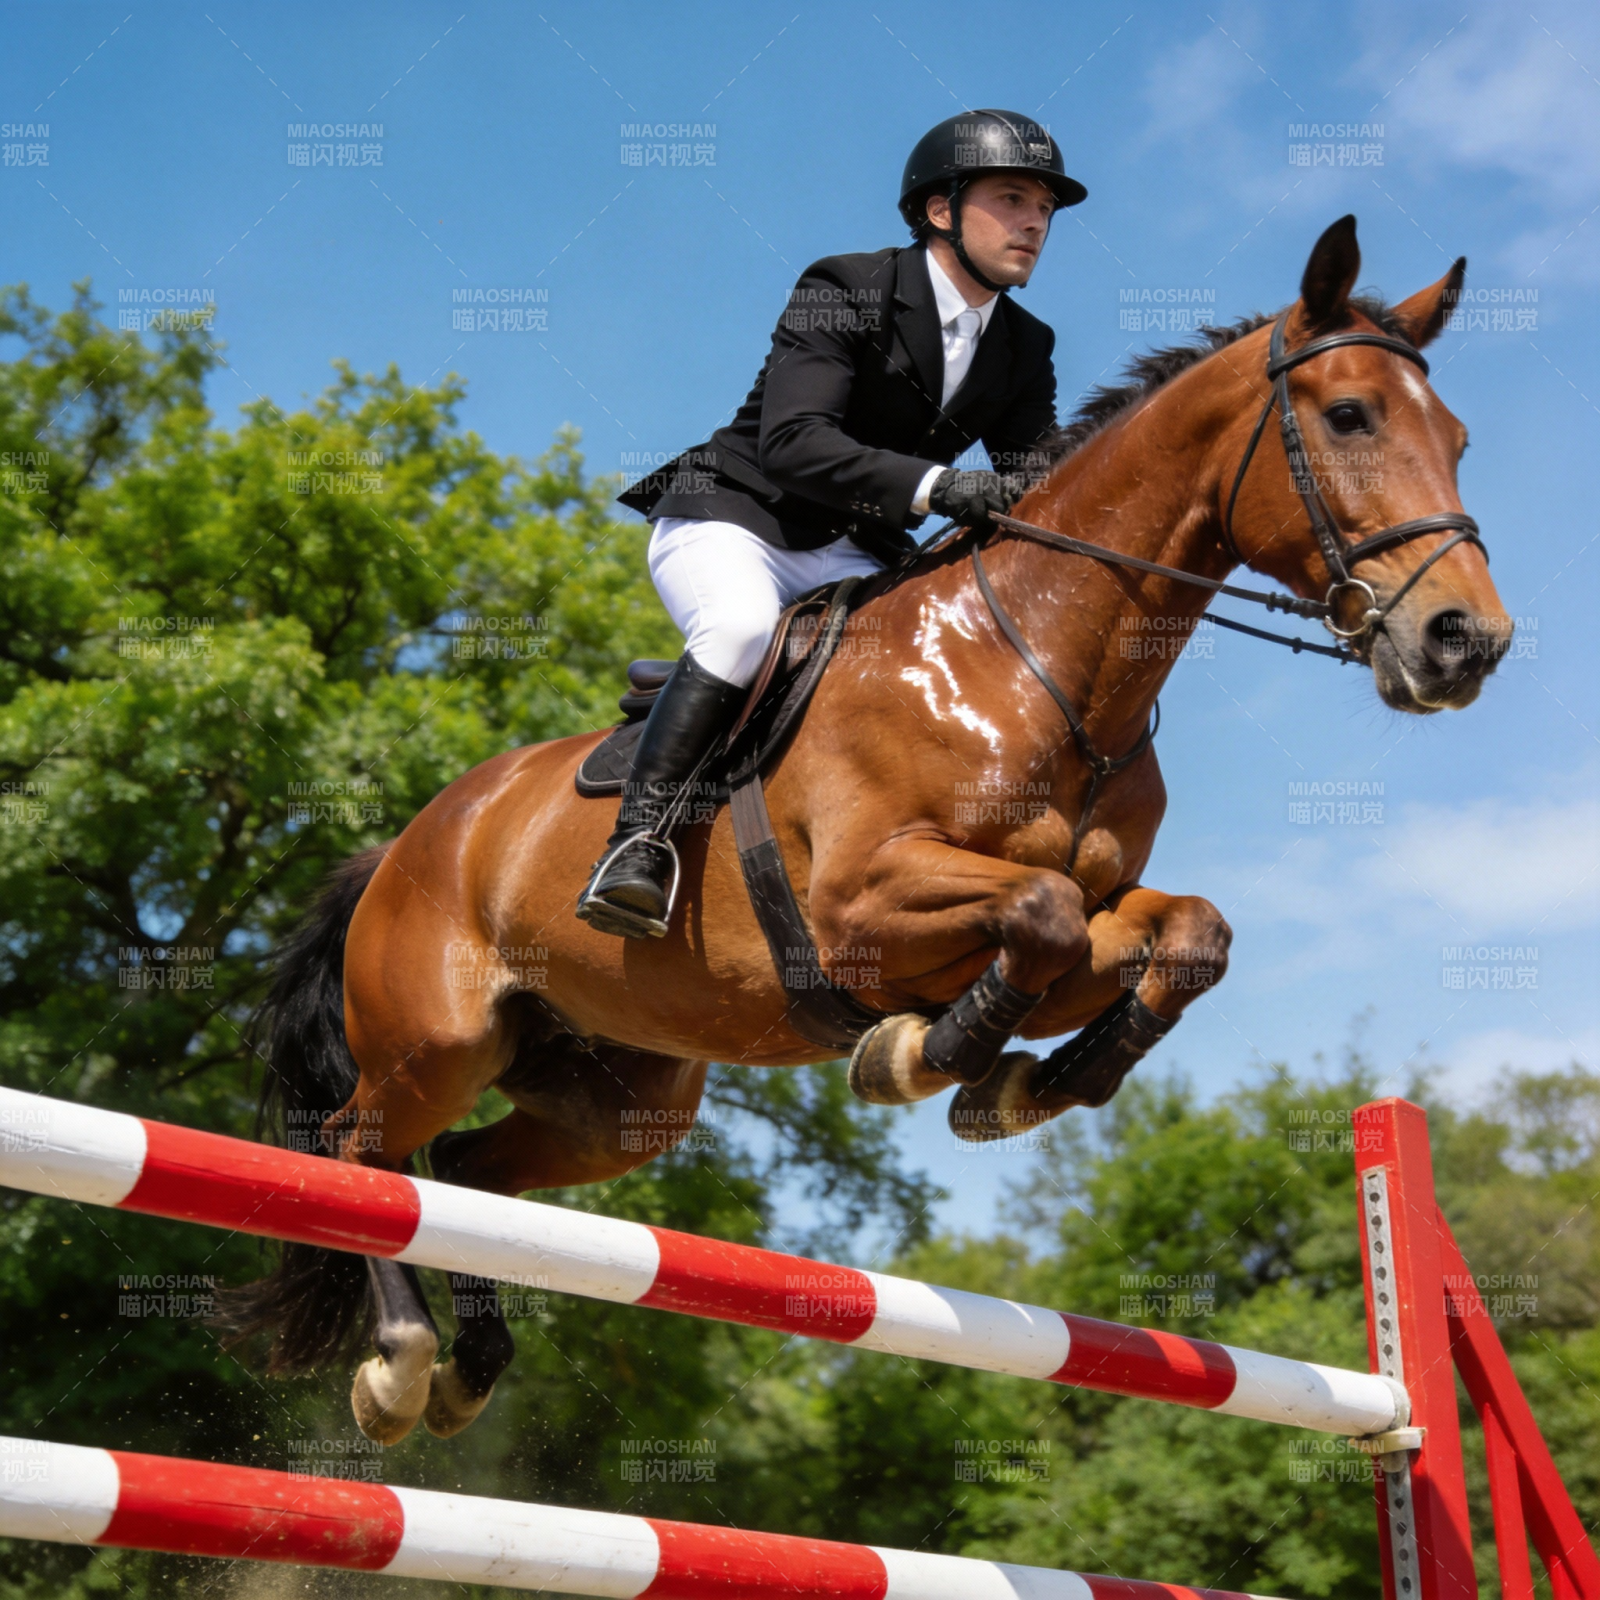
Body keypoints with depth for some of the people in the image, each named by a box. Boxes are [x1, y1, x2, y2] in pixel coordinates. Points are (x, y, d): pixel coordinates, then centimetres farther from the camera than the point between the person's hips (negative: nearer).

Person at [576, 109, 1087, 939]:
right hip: (729, 520, -6)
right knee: (743, 626, -37)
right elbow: (792, 442, -27)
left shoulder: (1026, 350, 6)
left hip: (853, 560, 6)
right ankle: (636, 846, -35)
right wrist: (935, 487, -38)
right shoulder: (845, 290, -14)